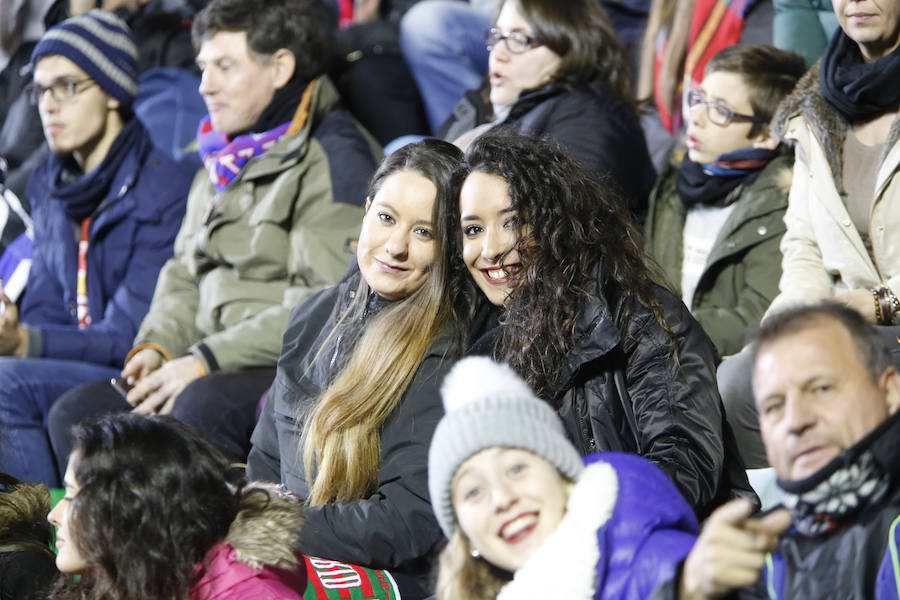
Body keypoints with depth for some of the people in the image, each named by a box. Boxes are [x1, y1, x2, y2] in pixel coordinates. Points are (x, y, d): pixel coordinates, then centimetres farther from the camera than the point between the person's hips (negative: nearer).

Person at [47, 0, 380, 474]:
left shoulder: (335, 157, -8)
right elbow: (184, 277, 27)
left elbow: (329, 306, -18)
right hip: (219, 371, 9)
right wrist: (157, 346, 4)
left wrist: (205, 361, -18)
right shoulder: (222, 163, 20)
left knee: (205, 406, -36)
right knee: (77, 414, -7)